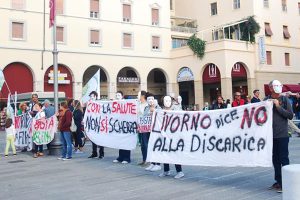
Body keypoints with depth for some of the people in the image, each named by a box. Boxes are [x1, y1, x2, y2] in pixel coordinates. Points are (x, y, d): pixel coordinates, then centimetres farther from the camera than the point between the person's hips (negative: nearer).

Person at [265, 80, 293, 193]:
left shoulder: (285, 100, -2)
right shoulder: (266, 100, 4)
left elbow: (290, 115, -7)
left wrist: (278, 106, -14)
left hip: (282, 135, -3)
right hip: (271, 135, 3)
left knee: (283, 158, -1)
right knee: (275, 159, 12)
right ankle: (278, 181, 23)